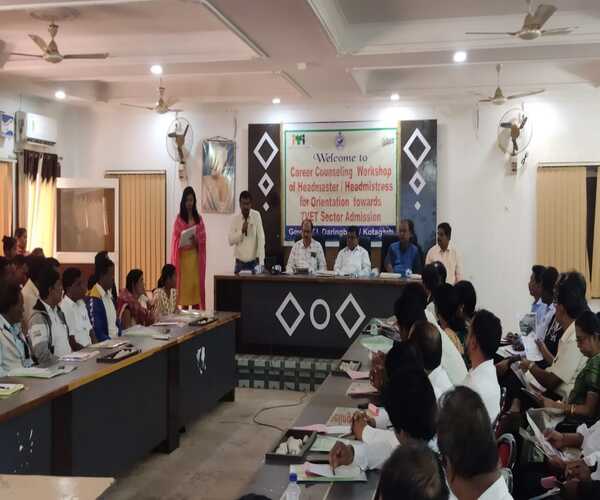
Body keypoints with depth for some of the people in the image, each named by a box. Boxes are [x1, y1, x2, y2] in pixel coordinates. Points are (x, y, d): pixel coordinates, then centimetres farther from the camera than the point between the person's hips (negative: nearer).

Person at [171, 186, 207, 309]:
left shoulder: (198, 218, 8)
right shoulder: (179, 219, -1)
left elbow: (203, 239, 8)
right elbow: (175, 240, -2)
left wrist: (196, 241, -12)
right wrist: (186, 242, -19)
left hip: (195, 256, 3)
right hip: (183, 256, -3)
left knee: (196, 283, 4)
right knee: (184, 284, -1)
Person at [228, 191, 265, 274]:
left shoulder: (256, 216, -4)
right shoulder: (235, 219, 1)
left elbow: (261, 238, -10)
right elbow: (231, 241, -2)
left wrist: (261, 261, -16)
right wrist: (241, 231, -17)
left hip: (254, 262, -1)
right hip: (240, 262, 2)